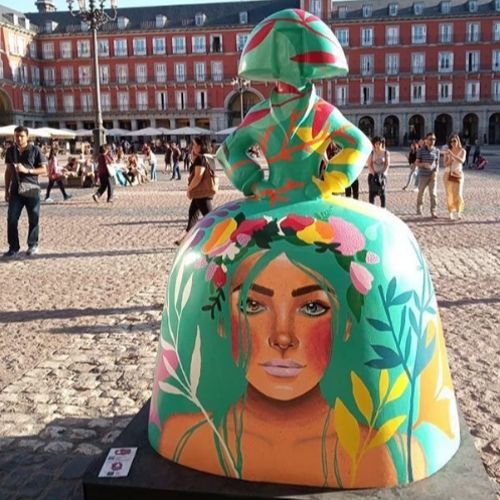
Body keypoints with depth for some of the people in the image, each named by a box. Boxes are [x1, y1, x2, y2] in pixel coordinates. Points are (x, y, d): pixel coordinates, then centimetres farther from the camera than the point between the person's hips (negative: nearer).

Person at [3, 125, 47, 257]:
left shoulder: (35, 150, -3)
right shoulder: (10, 151, 8)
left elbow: (44, 170, -4)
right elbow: (8, 171, 15)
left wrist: (27, 170, -18)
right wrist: (7, 190, 13)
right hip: (16, 190, 3)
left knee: (33, 219, 4)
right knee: (11, 219, -4)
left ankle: (33, 245, 19)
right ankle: (13, 248, 2)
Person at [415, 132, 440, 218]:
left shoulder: (436, 151, 3)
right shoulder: (421, 150, -4)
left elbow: (437, 163, 10)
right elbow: (417, 163, -1)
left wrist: (436, 171, -8)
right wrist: (424, 164, -21)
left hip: (432, 175, 1)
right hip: (423, 175, -1)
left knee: (433, 193, -7)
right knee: (421, 192, 11)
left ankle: (433, 212, -2)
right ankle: (419, 208, 32)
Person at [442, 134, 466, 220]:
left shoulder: (462, 151, -2)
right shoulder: (447, 151, 1)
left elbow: (462, 161, -21)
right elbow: (446, 164, -2)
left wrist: (452, 154, -31)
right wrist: (450, 158, -21)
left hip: (458, 174, -1)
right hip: (448, 174, 1)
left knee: (458, 194, -8)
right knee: (449, 194, 0)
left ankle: (458, 212, 5)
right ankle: (451, 213, 6)